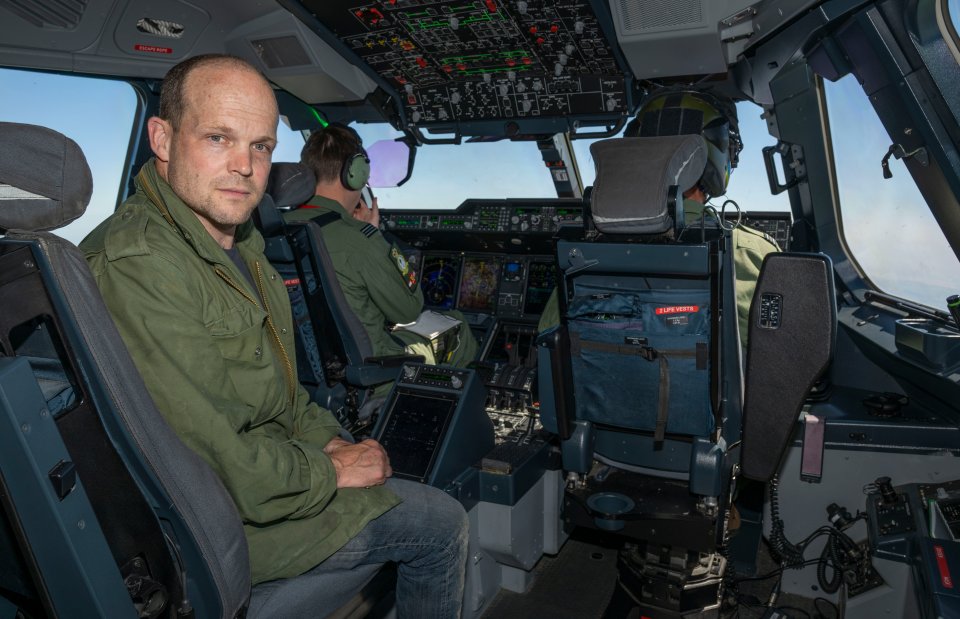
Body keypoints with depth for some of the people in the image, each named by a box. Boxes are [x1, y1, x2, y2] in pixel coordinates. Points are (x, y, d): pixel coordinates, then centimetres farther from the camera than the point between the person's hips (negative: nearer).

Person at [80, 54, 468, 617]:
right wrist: (329, 471, -16)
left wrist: (324, 439, 3)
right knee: (443, 523, -1)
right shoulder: (135, 267, -27)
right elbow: (210, 459, -28)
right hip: (219, 523, -9)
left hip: (271, 460, 9)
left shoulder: (240, 241, 6)